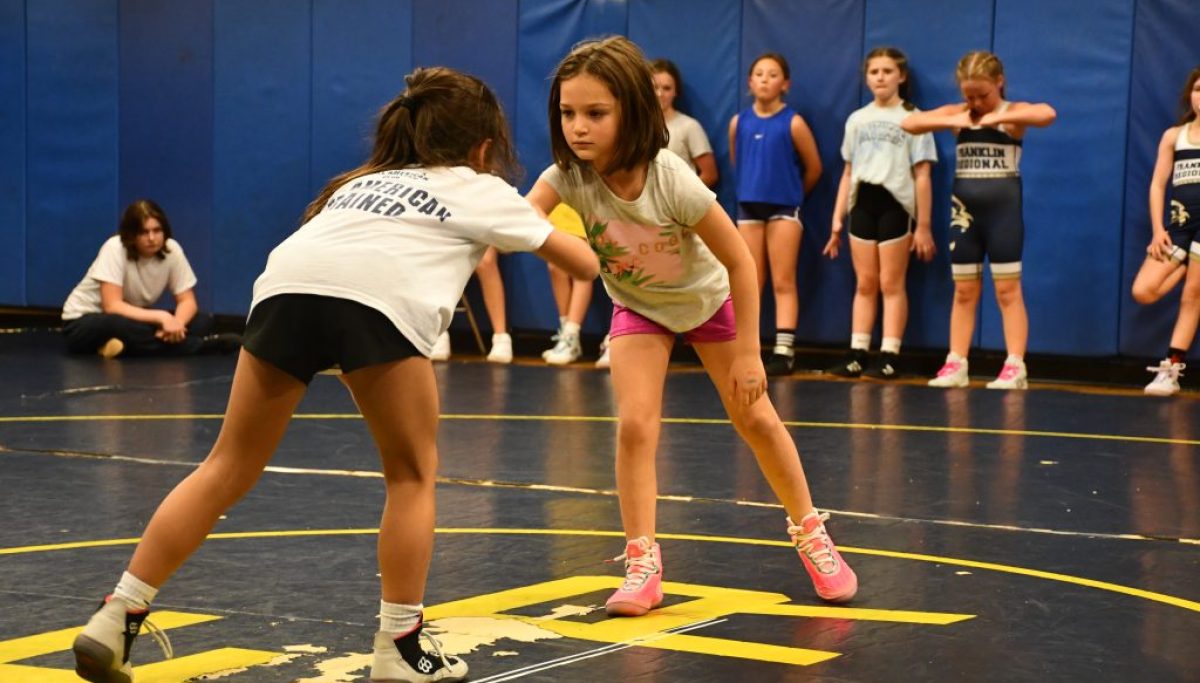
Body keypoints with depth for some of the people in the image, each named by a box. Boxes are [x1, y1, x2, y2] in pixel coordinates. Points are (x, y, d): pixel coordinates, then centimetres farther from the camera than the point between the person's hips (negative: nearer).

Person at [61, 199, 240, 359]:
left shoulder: (171, 249, -12)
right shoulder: (115, 248, -24)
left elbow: (187, 301, -7)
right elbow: (112, 306, -30)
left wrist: (176, 322, -31)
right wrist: (162, 317, -37)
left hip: (133, 318, 5)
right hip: (84, 321, -5)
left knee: (202, 321, -13)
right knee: (114, 325, -41)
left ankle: (126, 347, -25)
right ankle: (201, 345, -30)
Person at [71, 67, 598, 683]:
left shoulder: (366, 180, 40)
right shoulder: (482, 190, 31)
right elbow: (579, 260, 43)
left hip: (285, 284, 4)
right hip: (380, 301, -4)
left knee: (228, 469, 13)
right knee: (411, 474, 17)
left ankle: (118, 618, 9)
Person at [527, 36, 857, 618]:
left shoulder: (673, 182, -35)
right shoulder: (569, 176, -28)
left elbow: (739, 261, -25)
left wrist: (747, 352, -21)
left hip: (706, 299, -2)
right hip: (638, 306, 2)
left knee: (756, 419, 6)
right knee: (634, 424, -15)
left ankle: (810, 534, 26)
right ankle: (642, 566, -6)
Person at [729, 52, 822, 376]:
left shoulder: (793, 123, -8)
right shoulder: (739, 122, 2)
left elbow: (814, 168, 2)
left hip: (784, 209, -3)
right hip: (748, 207, 3)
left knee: (783, 283, -2)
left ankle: (783, 352, -3)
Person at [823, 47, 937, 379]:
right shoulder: (857, 120, 14)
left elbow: (922, 175, -2)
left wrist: (923, 226, -6)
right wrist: (837, 219, 10)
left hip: (895, 203, -4)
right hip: (863, 203, 4)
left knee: (891, 283, -3)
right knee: (865, 284, 5)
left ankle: (889, 357, -2)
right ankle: (857, 354, 4)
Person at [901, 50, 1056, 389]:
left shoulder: (1013, 112, -4)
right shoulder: (957, 113, 5)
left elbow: (1047, 113, -26)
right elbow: (908, 123, -5)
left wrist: (998, 118, -24)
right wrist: (951, 122, -16)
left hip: (1003, 208, -4)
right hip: (964, 210, 4)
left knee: (1007, 290, -1)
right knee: (964, 291, 8)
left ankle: (1015, 367, 0)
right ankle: (956, 364, 11)